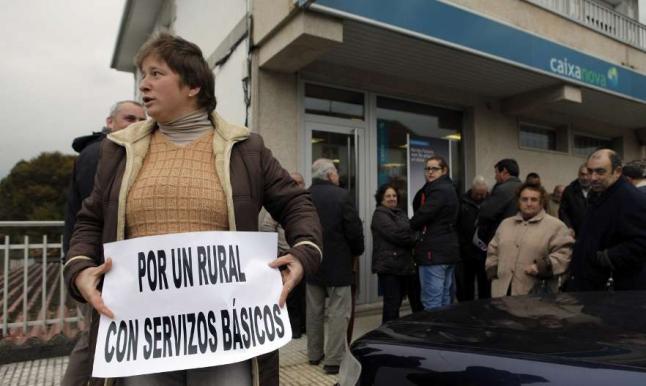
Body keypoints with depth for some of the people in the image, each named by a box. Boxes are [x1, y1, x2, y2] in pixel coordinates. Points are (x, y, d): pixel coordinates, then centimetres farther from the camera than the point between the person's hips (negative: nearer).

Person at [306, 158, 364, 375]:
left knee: (314, 311, 15)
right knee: (338, 313, 2)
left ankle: (314, 354, 26)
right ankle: (334, 360, 5)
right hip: (338, 263, -5)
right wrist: (357, 251, 6)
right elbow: (354, 230, -12)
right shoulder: (341, 195, -13)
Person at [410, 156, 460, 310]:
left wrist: (410, 226, 2)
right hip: (449, 250, 11)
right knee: (445, 300, 16)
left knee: (432, 303, -6)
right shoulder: (449, 189, 19)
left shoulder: (438, 190, -14)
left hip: (434, 252, -11)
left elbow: (422, 216, -19)